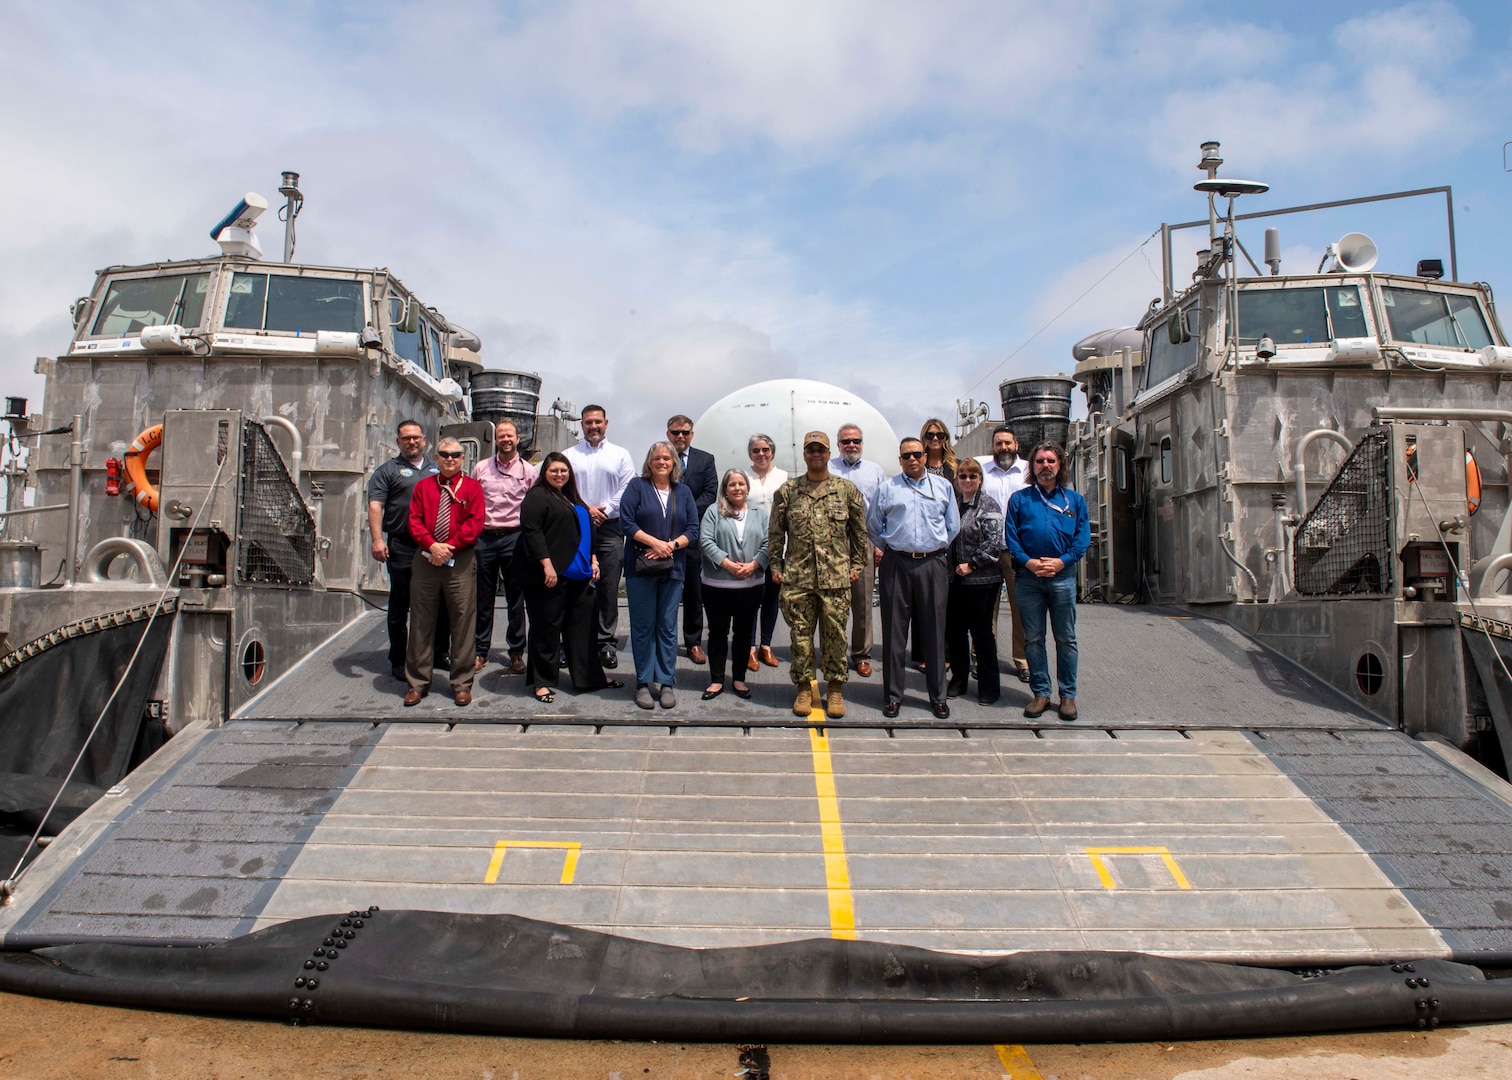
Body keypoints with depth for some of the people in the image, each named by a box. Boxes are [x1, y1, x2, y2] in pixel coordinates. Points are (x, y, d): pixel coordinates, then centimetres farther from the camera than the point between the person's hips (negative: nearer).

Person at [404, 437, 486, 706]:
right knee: (421, 621, 6)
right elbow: (414, 520, 4)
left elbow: (475, 522, -5)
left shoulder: (472, 487, 6)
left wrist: (450, 546, -14)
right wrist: (432, 545, -12)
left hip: (461, 561, -2)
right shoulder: (423, 486, 13)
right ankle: (418, 682, 15)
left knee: (463, 621, -1)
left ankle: (462, 683, 8)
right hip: (426, 560, 2)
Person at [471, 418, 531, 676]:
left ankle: (516, 652, 13)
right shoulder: (481, 468, 8)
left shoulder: (528, 471, 5)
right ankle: (480, 651, 17)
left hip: (514, 538, -1)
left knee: (516, 598, 4)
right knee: (483, 597, 7)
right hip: (484, 537, 1)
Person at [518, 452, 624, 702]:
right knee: (547, 628, -1)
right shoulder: (537, 496, -5)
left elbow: (587, 531, 27)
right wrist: (546, 564, -22)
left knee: (582, 626, 11)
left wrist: (593, 560, 16)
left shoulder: (573, 499, 21)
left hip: (578, 576, 8)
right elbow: (531, 531, -16)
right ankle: (543, 682, 7)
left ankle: (589, 677, 19)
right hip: (550, 576, -8)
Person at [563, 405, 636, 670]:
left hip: (610, 527, -1)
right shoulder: (569, 455, 11)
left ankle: (607, 642, 2)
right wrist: (584, 510, -10)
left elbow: (627, 490, 2)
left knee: (609, 588, -2)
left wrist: (605, 510, -9)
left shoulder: (620, 455, 10)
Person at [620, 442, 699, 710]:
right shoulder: (637, 486, 4)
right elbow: (627, 522, -7)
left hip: (673, 569, 2)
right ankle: (644, 683, 8)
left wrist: (671, 545, -12)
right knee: (643, 625, 0)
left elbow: (693, 530, 5)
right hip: (641, 567, -2)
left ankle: (666, 683, 10)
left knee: (668, 626, 4)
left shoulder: (683, 492, 12)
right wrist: (655, 543, -15)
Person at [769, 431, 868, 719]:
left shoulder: (847, 489, 5)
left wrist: (857, 564, 6)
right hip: (797, 577, 1)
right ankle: (804, 687, 17)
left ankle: (835, 688, 16)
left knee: (835, 634, 4)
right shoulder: (787, 491, 6)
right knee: (801, 634, 5)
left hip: (836, 577, 0)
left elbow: (859, 530, 10)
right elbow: (775, 532, 10)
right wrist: (775, 565, 5)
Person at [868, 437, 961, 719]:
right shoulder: (887, 489, 7)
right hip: (897, 565, -1)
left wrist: (937, 549, 13)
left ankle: (938, 696, 14)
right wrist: (891, 549, 10)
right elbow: (874, 526, 13)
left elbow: (953, 526, 16)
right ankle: (892, 696, 10)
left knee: (934, 631, 4)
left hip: (933, 565, 1)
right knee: (894, 632, 2)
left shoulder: (943, 486, 11)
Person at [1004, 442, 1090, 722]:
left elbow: (1083, 538, 3)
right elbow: (1010, 536, 2)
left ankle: (1068, 695, 11)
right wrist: (1028, 562, -13)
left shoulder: (1074, 500, 11)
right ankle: (1041, 692, 13)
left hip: (1062, 575, 0)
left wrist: (1061, 561, -11)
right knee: (1033, 638, 4)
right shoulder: (1019, 499, 9)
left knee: (1066, 638, 3)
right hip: (1028, 576, 0)